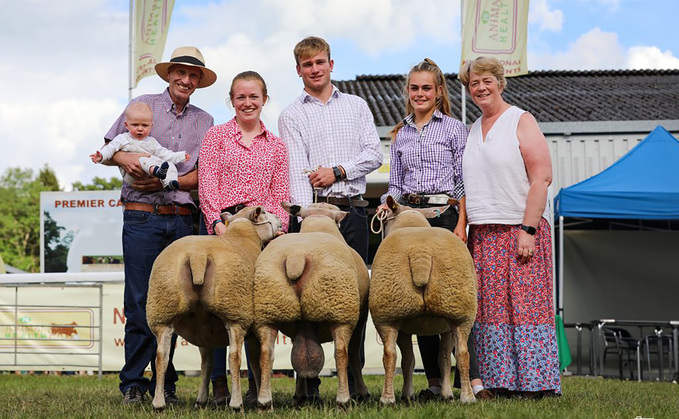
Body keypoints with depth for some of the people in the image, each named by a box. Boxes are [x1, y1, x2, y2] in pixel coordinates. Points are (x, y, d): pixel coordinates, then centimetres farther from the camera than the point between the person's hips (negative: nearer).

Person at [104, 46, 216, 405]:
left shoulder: (204, 122, 13)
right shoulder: (143, 105, 8)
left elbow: (202, 175, 6)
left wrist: (167, 182, -10)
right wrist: (124, 158, -12)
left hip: (182, 219, 3)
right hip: (141, 217, -2)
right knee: (140, 301, -6)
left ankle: (164, 383, 12)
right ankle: (133, 383, 2)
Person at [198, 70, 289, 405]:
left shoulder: (276, 146, 16)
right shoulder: (216, 136, 8)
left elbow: (281, 194, 11)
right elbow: (207, 184, 0)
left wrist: (278, 226, -5)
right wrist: (218, 221, -13)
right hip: (223, 225, -2)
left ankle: (257, 383, 8)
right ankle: (219, 382, 2)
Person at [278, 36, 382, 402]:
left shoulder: (356, 106, 16)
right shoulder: (292, 116, 8)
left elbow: (374, 153, 7)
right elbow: (296, 170, -5)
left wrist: (338, 170, -7)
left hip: (352, 210, 2)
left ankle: (353, 380, 7)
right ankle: (309, 384, -2)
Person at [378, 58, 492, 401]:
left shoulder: (454, 128, 4)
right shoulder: (400, 135, 17)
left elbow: (465, 182, 0)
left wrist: (461, 225, -10)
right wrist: (388, 203, -1)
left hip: (444, 214, -4)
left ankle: (473, 380, -17)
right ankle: (434, 382, 5)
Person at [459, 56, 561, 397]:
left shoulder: (521, 121, -2)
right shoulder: (473, 130, 18)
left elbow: (542, 177, -10)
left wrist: (528, 229, -17)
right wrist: (463, 228, 10)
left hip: (521, 229, -6)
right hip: (483, 234, 6)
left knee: (525, 302, -7)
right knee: (491, 308, 2)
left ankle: (534, 382, -4)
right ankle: (501, 381, 5)